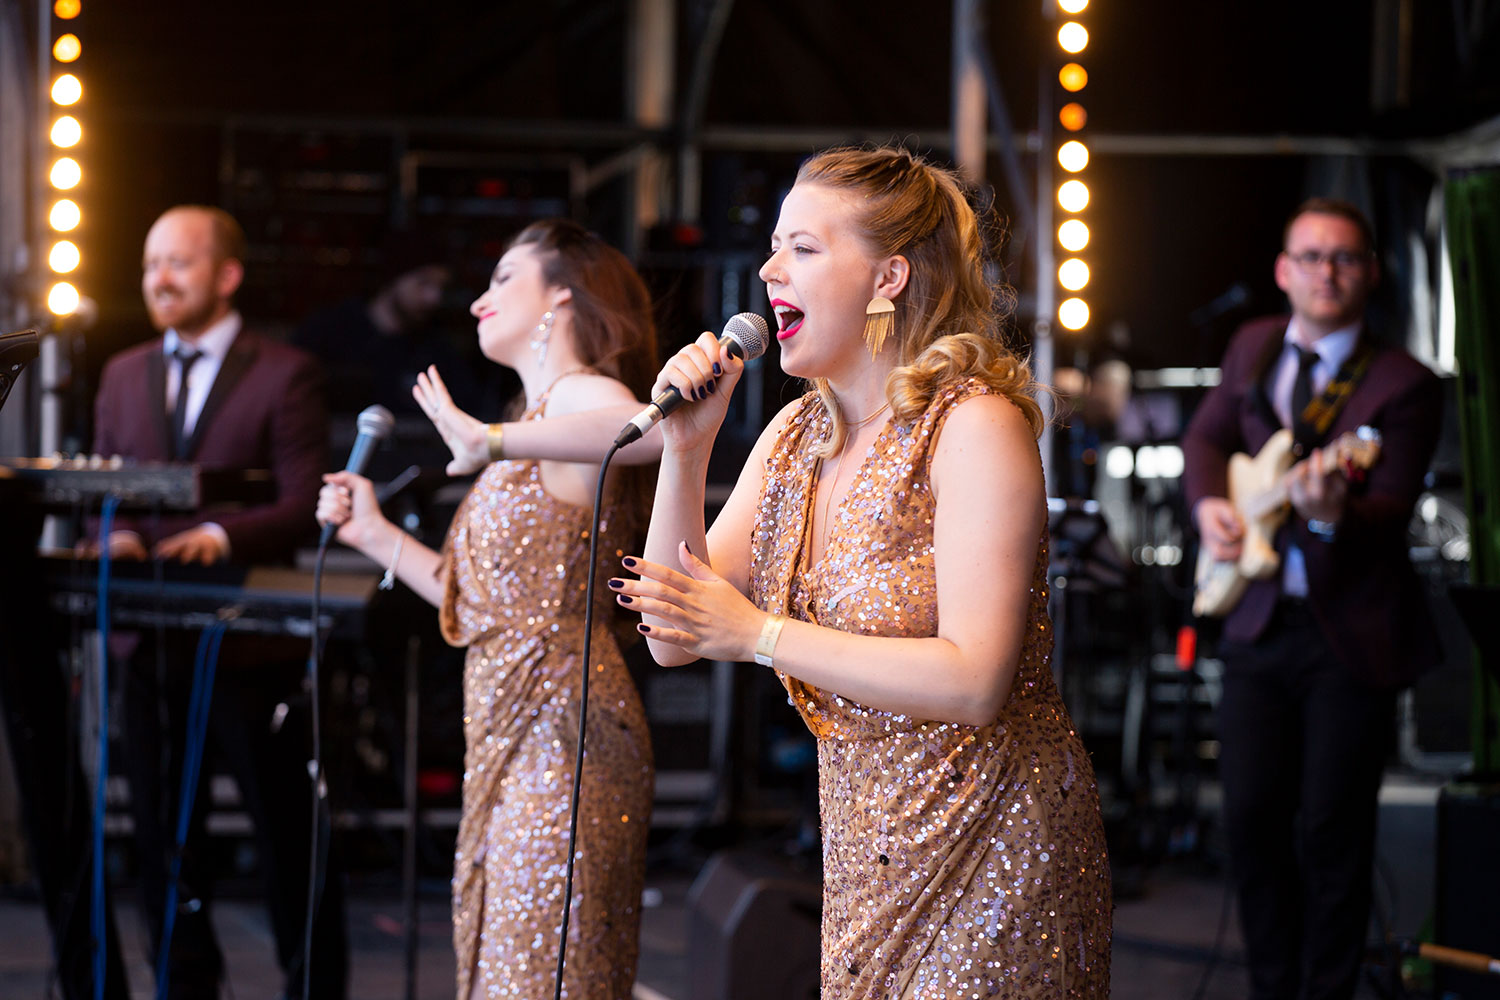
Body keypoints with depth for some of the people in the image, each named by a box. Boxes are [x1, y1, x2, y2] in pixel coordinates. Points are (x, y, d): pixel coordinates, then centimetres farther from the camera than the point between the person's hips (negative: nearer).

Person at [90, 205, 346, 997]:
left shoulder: (284, 375, -2)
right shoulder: (123, 376, 15)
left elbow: (303, 505, -8)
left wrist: (222, 535, -25)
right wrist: (115, 535, -9)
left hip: (250, 642, -5)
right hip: (152, 644, 5)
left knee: (289, 836, 2)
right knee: (162, 835, 9)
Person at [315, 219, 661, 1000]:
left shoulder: (581, 395, -7)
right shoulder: (544, 415, 22)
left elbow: (651, 429, -35)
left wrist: (492, 441, -31)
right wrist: (375, 535, 20)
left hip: (558, 723, -10)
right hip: (509, 727, 10)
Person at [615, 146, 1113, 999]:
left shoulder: (977, 427, -16)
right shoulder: (796, 434, 6)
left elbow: (973, 683, -24)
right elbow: (675, 638, 4)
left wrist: (758, 634, -22)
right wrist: (685, 449, -7)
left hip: (989, 854, -7)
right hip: (865, 853, 7)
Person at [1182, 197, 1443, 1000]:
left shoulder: (1401, 384, -9)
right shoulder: (1253, 348, 8)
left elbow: (1389, 514, -14)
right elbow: (1207, 437, 21)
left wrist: (1330, 514, -35)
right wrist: (1209, 504, 1)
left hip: (1353, 635, -5)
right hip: (1258, 622, 5)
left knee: (1331, 831, -2)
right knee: (1250, 816, 5)